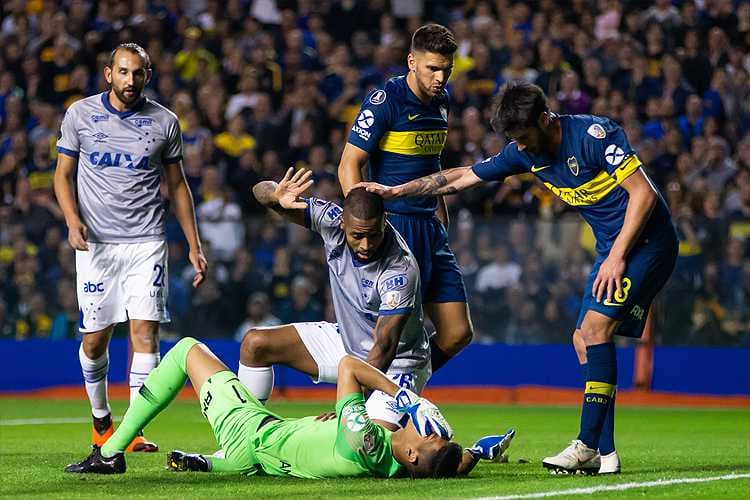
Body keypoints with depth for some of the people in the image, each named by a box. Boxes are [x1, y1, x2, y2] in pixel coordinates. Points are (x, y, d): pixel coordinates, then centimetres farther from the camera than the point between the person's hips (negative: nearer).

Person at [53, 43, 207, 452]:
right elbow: (63, 174, 9)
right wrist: (72, 219, -9)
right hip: (96, 242, 0)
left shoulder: (164, 122, 5)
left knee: (145, 330, -12)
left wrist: (194, 245, 9)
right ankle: (100, 417, 27)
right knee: (95, 339, 2)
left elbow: (177, 184, 13)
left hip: (146, 242, 0)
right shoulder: (80, 114, 3)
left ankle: (135, 430, -13)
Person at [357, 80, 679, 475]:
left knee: (594, 328, -19)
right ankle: (603, 453, 3)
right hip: (612, 247, 9)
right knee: (584, 339, 3)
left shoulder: (593, 134, -20)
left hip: (646, 242, -9)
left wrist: (617, 256, -21)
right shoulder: (526, 153, 3)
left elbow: (643, 193, -20)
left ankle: (588, 445, -19)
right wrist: (395, 191, 10)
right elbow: (462, 177, 13)